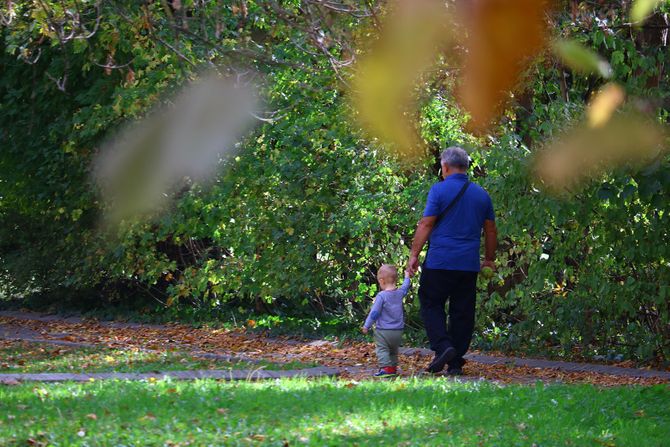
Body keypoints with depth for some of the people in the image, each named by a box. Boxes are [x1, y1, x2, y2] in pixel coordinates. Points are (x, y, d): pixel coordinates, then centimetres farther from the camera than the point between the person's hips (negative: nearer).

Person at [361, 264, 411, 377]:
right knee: (394, 351, 20)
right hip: (398, 331, 7)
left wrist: (366, 326, -5)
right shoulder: (399, 293, 3)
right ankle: (393, 367, 22)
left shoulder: (381, 296, -15)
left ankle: (386, 367, -19)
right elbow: (405, 287, 29)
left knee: (382, 349, -7)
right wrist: (407, 277, 49)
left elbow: (374, 313, -14)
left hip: (383, 331, -7)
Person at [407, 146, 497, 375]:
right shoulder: (481, 194, 11)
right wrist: (489, 259, 27)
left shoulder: (439, 190, -5)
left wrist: (414, 254, -6)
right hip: (469, 265, 5)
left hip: (440, 262, -4)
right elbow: (491, 230, 16)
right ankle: (456, 362, 7)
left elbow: (426, 224, -10)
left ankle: (443, 346, -14)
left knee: (431, 304, 5)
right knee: (462, 312, 7)